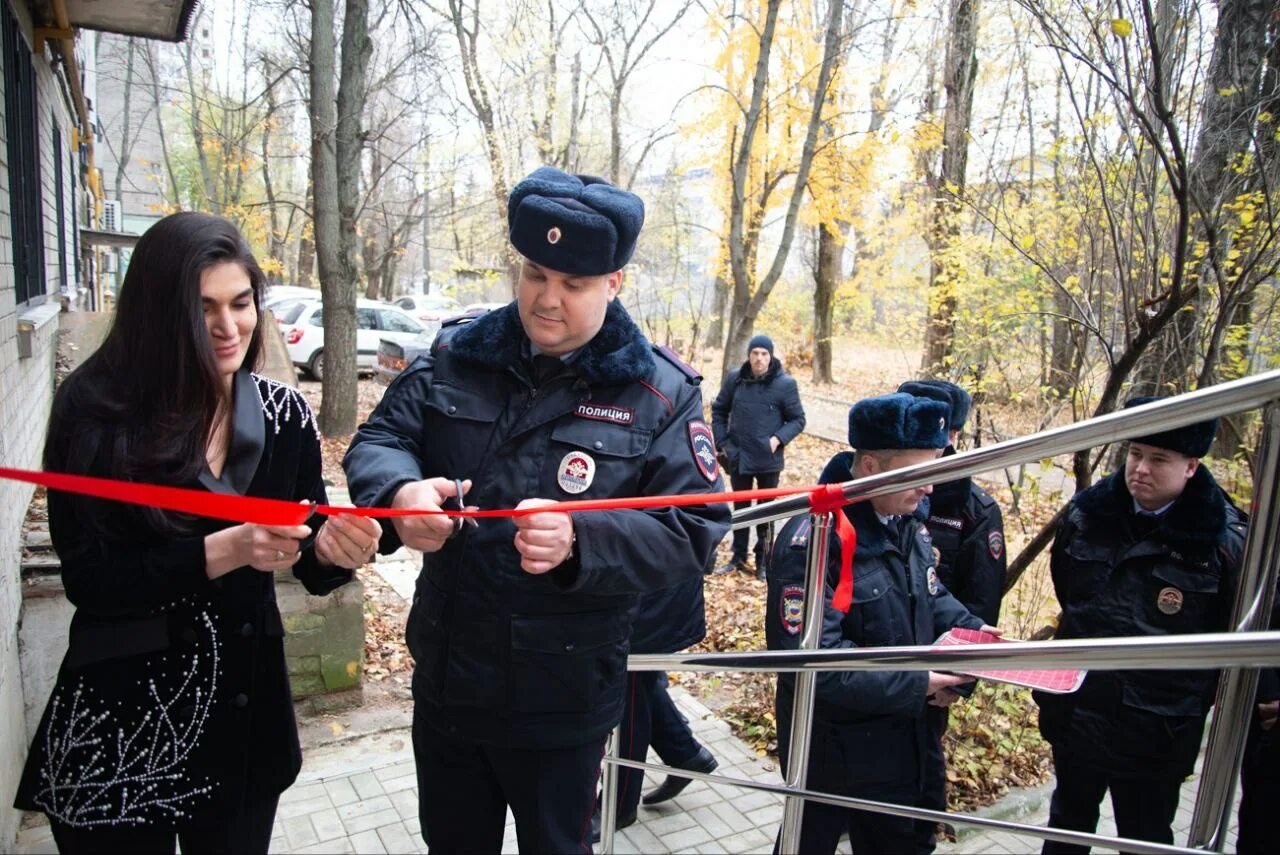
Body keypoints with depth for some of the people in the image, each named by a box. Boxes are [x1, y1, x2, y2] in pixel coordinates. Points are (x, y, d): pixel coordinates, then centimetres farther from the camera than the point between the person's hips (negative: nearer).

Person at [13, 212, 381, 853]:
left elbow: (307, 564, 0)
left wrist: (334, 550, -22)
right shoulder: (96, 410, -12)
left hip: (247, 708, 3)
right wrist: (222, 551, -26)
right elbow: (87, 579, -14)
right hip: (119, 722, -2)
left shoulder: (284, 414, -5)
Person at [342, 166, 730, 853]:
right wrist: (400, 491, -26)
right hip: (443, 682, 4)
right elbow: (379, 438, -1)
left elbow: (695, 531, -16)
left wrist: (583, 541, -34)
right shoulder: (456, 356, -2)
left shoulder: (661, 394, -12)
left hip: (562, 701, -3)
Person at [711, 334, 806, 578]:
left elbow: (797, 419, -1)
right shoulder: (735, 378, -2)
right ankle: (738, 558, 29)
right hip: (738, 457, 3)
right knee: (740, 509, 15)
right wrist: (722, 442, 2)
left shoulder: (785, 383, -9)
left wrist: (778, 439, -16)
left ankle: (763, 561, 23)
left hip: (769, 459, -2)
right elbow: (719, 411, 9)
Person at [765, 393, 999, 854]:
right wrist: (915, 685, -27)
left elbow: (931, 598, 14)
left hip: (899, 741, 8)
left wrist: (971, 632, -7)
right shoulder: (812, 541, -29)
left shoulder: (910, 523, -1)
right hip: (832, 751, -8)